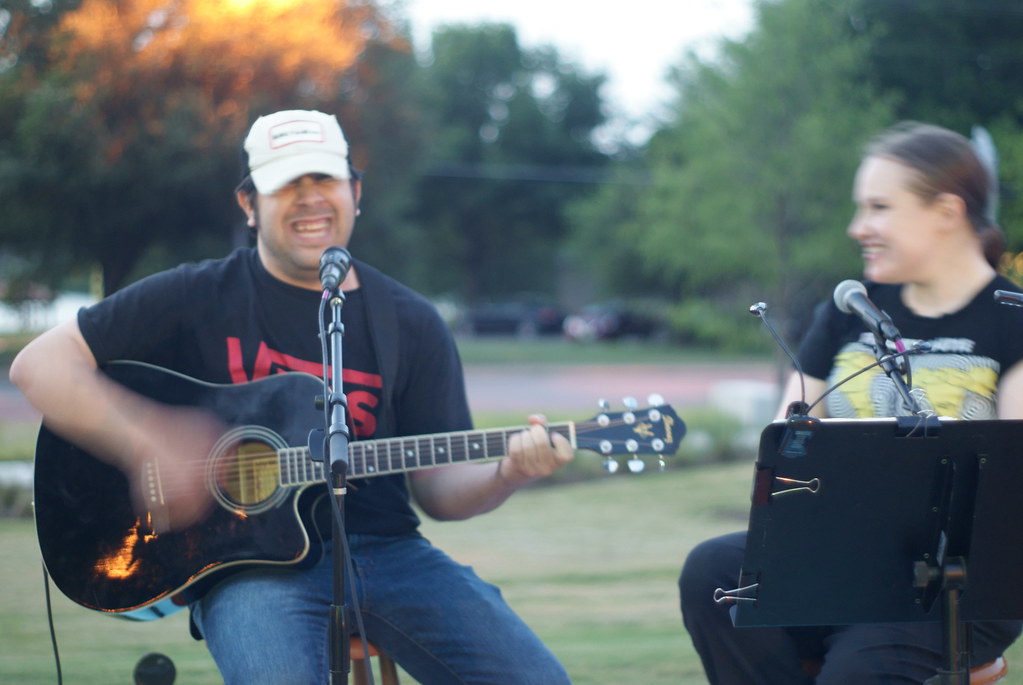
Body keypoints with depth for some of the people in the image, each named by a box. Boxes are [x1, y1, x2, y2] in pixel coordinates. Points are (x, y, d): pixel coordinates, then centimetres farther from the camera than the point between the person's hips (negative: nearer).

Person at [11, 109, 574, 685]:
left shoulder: (411, 324, 11)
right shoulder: (202, 297, 4)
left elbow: (438, 487, 10)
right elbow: (40, 364, -1)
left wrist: (507, 474, -12)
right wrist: (145, 441, -16)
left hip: (384, 548, 3)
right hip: (249, 560, -3)